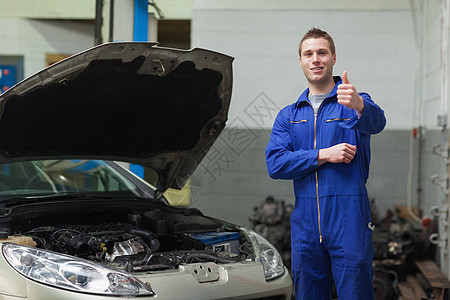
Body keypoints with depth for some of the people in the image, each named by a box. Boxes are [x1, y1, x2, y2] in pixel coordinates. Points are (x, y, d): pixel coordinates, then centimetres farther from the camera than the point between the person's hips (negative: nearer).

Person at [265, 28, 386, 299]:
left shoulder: (355, 103, 2)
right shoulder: (288, 116, 14)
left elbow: (376, 123, -23)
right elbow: (275, 164, 0)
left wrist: (359, 106, -46)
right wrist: (323, 156, -12)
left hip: (350, 223, -3)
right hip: (305, 224, 4)